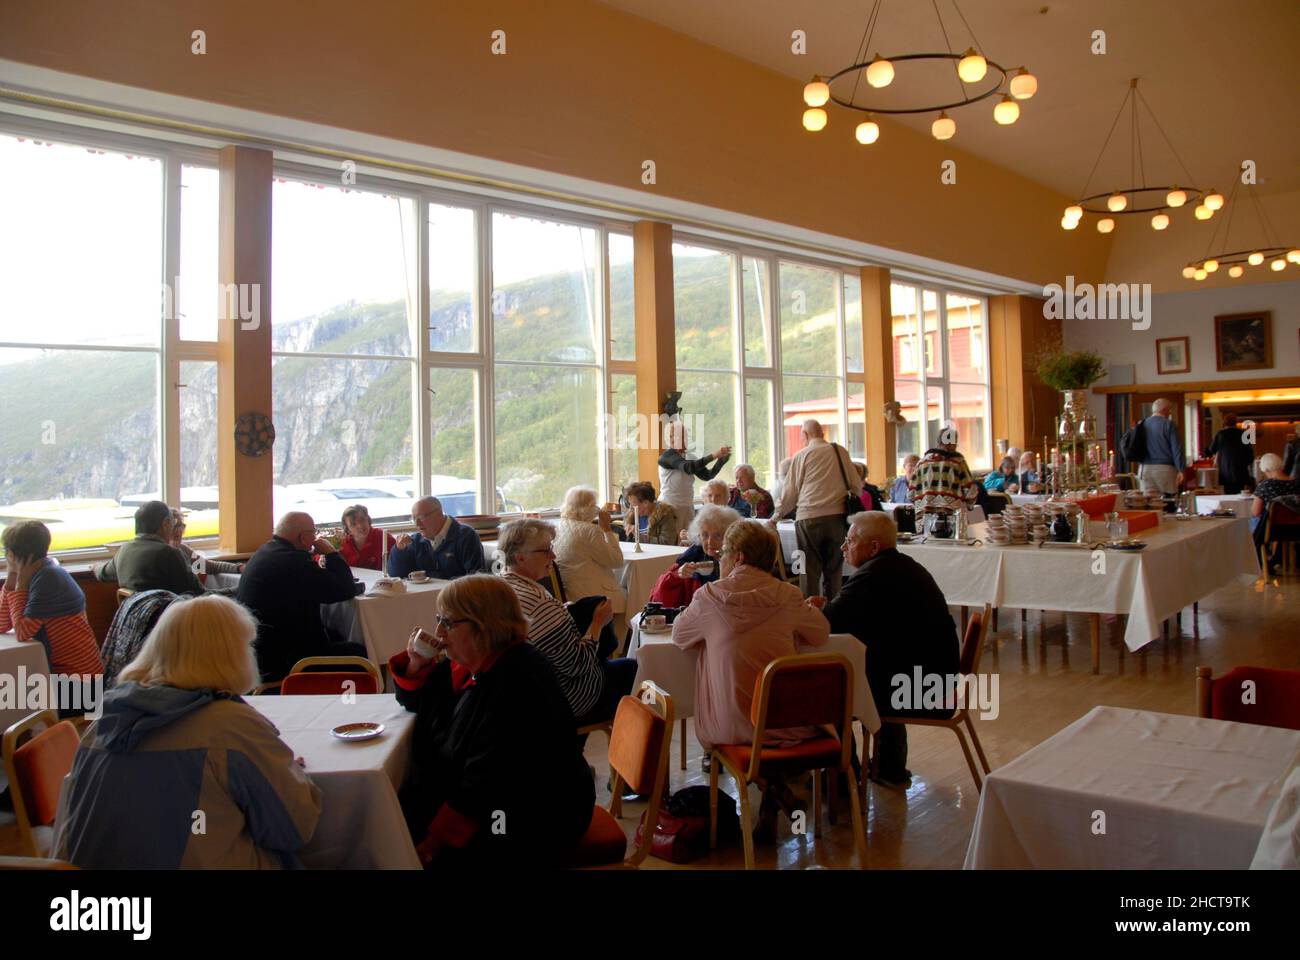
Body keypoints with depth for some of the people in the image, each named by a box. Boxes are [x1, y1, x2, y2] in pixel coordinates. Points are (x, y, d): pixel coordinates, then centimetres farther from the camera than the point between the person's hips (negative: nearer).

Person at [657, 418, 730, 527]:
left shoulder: (687, 457, 11)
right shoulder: (667, 456, -12)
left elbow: (707, 475, 9)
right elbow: (688, 468, -29)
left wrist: (722, 460, -5)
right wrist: (713, 455, -33)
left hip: (687, 507, 7)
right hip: (670, 507, -7)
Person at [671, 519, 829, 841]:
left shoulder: (710, 597, -6)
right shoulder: (787, 595, -2)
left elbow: (679, 636, 11)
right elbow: (822, 633, 14)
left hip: (730, 727, -1)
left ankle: (771, 788, 15)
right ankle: (776, 788, 19)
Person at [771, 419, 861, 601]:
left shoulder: (801, 456, 3)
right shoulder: (840, 451, 8)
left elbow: (790, 491, 7)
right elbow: (856, 485, 9)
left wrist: (776, 516, 18)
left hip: (809, 519, -2)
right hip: (837, 516, 2)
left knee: (810, 571, 2)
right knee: (834, 569, 10)